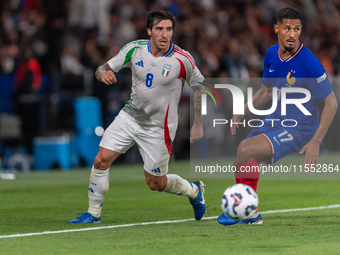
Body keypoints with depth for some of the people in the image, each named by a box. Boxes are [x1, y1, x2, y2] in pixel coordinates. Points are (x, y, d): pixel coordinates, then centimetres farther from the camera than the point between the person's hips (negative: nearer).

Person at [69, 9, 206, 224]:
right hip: (131, 116, 3)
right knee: (101, 160, -8)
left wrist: (198, 124, -2)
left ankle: (194, 191, 33)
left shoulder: (183, 59, -17)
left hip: (159, 127, -3)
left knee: (155, 183, 3)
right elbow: (104, 68, -1)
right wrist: (104, 73, -27)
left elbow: (199, 85, -2)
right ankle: (93, 213, 9)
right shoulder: (135, 49, -9)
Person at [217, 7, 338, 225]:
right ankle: (248, 216, 32)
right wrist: (243, 113, 3)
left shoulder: (309, 63, -23)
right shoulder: (271, 54, -1)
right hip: (274, 122, 8)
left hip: (299, 129, -8)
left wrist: (315, 142, -23)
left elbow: (331, 103, -17)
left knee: (245, 150, -23)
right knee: (242, 165, 9)